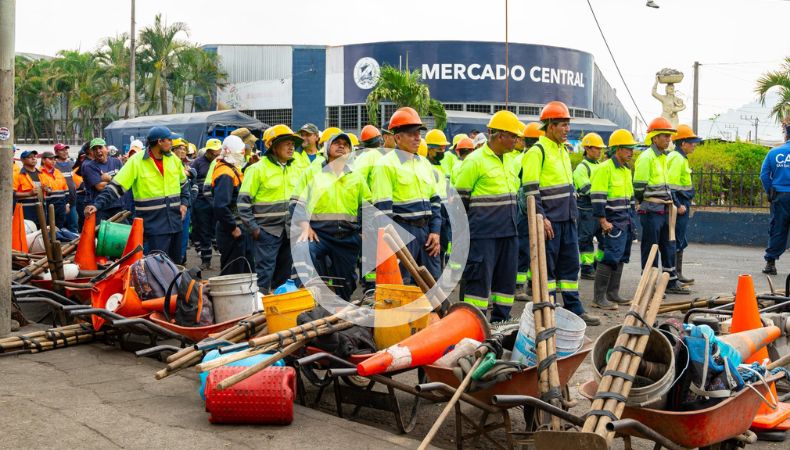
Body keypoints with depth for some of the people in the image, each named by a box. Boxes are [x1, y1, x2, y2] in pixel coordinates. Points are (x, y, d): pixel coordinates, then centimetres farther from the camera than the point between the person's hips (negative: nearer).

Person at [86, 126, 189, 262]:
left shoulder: (173, 159, 6)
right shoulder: (137, 161, -11)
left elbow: (183, 183, 21)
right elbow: (116, 186, -12)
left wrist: (184, 203, 8)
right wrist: (97, 205, -21)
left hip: (175, 220, 6)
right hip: (154, 224, -6)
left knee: (175, 262, 14)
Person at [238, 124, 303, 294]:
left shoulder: (295, 170, 11)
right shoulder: (258, 169, -9)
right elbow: (243, 201, -10)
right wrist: (252, 228, -14)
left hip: (290, 231, 6)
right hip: (267, 230, -6)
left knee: (285, 274, 13)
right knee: (265, 272, -7)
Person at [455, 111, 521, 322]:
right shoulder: (475, 161, -9)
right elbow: (460, 199, -7)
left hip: (508, 233, 8)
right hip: (483, 234, -8)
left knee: (506, 279, 11)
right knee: (479, 280, -5)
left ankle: (500, 322, 21)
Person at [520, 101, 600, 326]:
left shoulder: (562, 150, 16)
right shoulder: (537, 152, -12)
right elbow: (530, 190, -17)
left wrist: (573, 212, 20)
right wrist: (541, 218, -21)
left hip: (567, 219, 8)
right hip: (549, 220, -8)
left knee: (570, 265, 11)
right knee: (546, 266, -1)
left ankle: (574, 309, 17)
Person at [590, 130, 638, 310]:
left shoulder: (626, 170, 17)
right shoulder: (605, 169, -13)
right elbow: (597, 198, -17)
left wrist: (632, 219, 21)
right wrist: (603, 221, -20)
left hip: (626, 222, 9)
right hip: (613, 223, -9)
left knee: (621, 258, 11)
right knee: (610, 258, -12)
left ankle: (613, 293, 18)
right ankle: (599, 297, -7)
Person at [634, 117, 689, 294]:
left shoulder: (663, 157, 16)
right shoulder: (646, 157, -14)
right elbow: (639, 187, -16)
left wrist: (669, 203, 19)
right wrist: (645, 204, -7)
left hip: (664, 211, 9)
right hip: (651, 212, -9)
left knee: (669, 247, 14)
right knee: (650, 249, -2)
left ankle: (671, 282, 24)